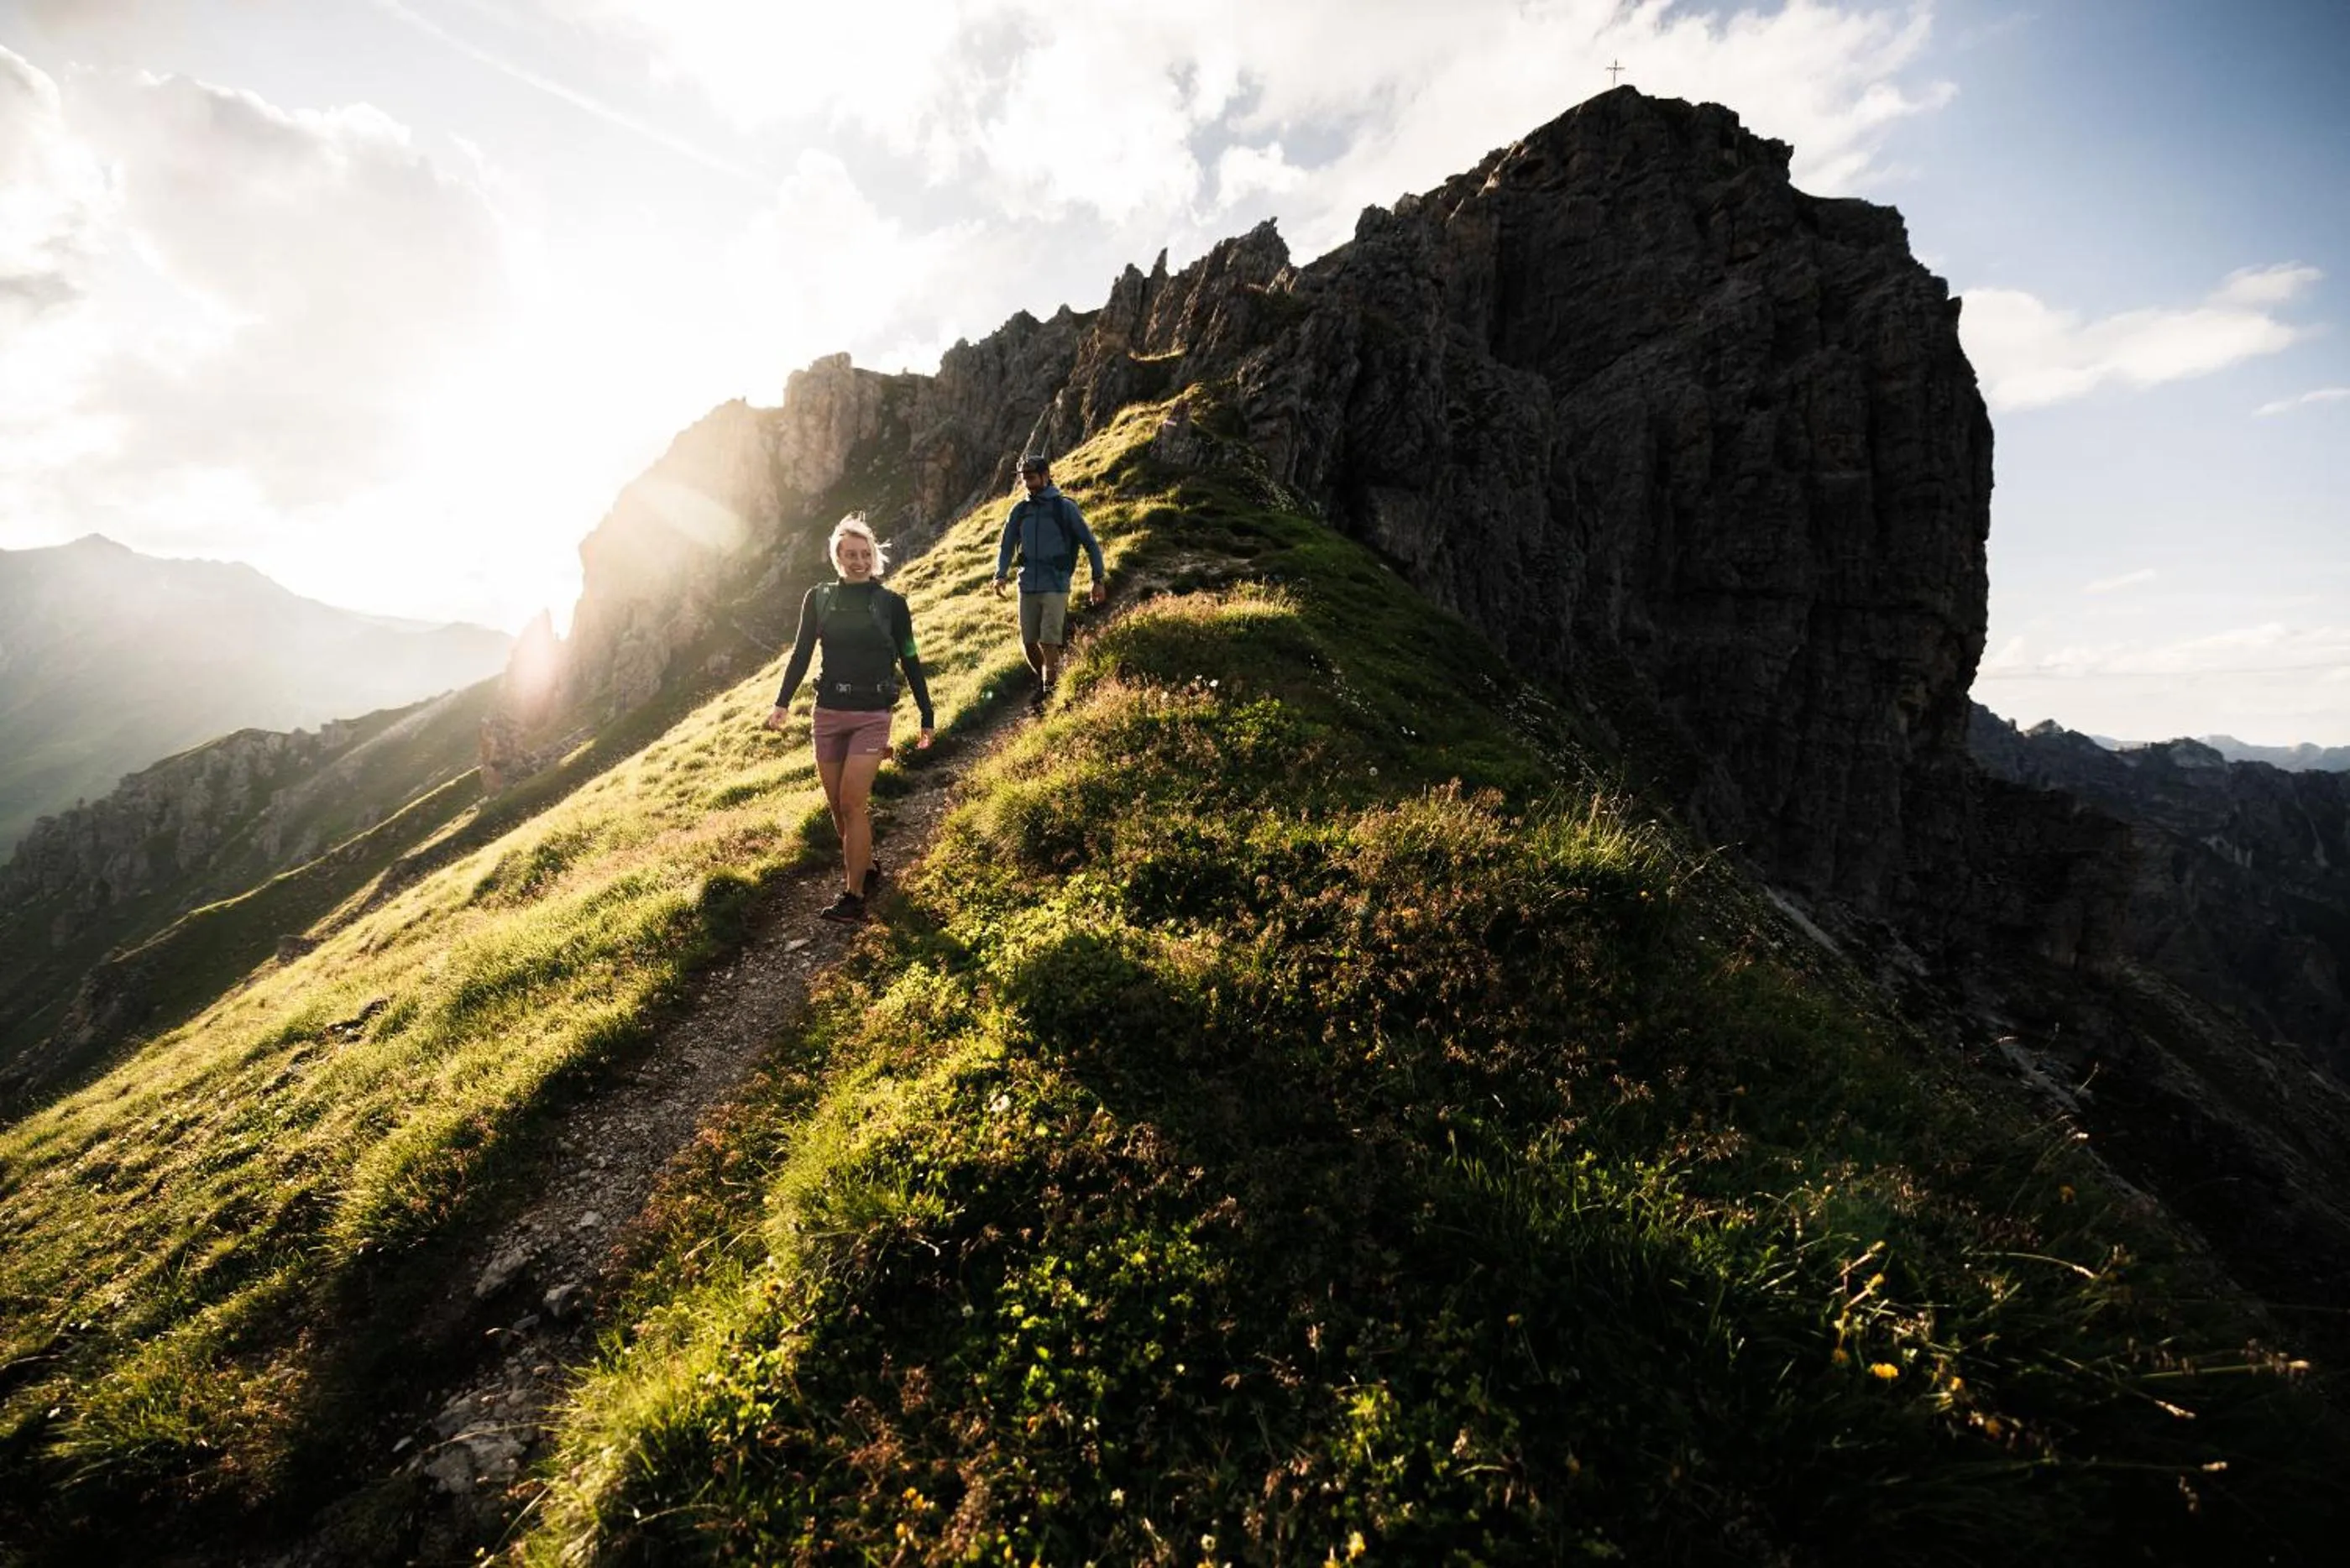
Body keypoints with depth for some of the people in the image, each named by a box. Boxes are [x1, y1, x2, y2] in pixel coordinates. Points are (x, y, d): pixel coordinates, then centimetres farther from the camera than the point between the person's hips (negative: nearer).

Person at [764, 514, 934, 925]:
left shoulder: (891, 603, -1)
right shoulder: (818, 598, 5)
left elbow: (910, 662, 3)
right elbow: (801, 653, 7)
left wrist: (926, 716, 3)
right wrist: (782, 703, -5)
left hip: (871, 717, -3)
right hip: (828, 714, 3)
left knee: (853, 802, -12)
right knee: (837, 805, 8)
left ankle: (854, 895, -7)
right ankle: (864, 866, 30)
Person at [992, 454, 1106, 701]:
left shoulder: (1065, 507, -2)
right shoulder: (1020, 509, 9)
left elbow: (1091, 543, 0)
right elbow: (1007, 545, 10)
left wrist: (1099, 579, -5)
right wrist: (1000, 575, -7)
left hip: (1056, 586, -4)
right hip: (1027, 586, 4)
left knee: (1049, 643, -10)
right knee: (1028, 643, 7)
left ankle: (1050, 689, 2)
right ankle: (1042, 679, 31)